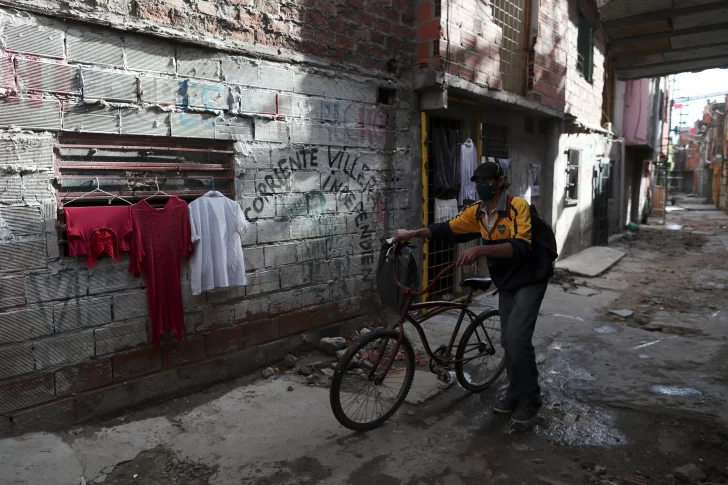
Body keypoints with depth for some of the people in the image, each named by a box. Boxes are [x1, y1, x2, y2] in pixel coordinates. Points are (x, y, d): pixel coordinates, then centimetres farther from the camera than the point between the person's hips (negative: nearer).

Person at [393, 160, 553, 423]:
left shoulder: (518, 206, -24)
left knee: (517, 338, -15)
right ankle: (515, 391, 29)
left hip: (529, 280, -7)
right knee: (508, 340, 12)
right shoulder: (477, 211, -4)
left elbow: (520, 247, -37)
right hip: (506, 283, 7)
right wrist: (413, 233, -12)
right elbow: (447, 228, 0)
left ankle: (530, 397, 4)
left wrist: (480, 250, -48)